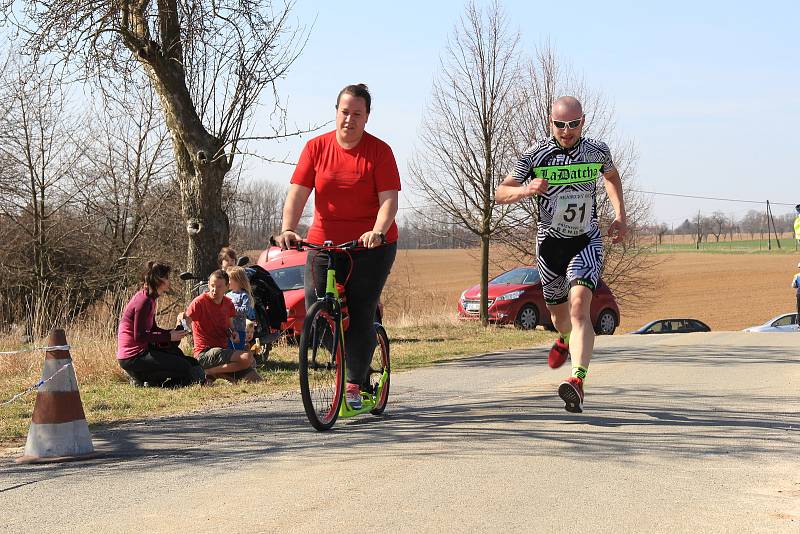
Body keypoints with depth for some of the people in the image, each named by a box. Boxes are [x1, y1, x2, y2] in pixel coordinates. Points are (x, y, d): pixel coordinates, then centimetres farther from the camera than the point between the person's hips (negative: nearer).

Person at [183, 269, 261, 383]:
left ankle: (217, 372, 5)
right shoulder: (199, 302, -9)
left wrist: (233, 333, 0)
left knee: (255, 378, -4)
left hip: (223, 350, 7)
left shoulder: (228, 303, 12)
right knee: (247, 358, -27)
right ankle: (209, 373, -13)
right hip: (205, 354, -7)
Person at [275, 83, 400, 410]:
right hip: (324, 243, 3)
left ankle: (355, 385, 7)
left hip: (371, 246, -2)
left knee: (360, 315, -7)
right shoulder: (316, 148, 1)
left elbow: (389, 199, -13)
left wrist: (377, 232, -32)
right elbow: (297, 193, -5)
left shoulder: (379, 151, -6)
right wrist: (288, 229, -21)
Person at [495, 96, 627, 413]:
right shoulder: (535, 155, -11)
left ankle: (578, 381, -34)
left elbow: (612, 176, 19)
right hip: (550, 243, 1)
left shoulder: (597, 151, -5)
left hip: (586, 243, -1)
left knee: (579, 304, -24)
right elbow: (500, 195, -10)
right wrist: (525, 190, -32)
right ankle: (565, 339, 57)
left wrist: (620, 217, 10)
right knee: (558, 311, 18)